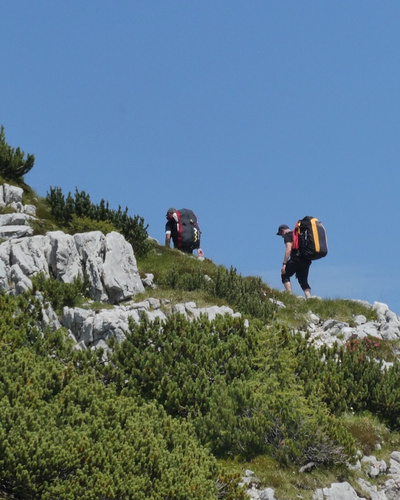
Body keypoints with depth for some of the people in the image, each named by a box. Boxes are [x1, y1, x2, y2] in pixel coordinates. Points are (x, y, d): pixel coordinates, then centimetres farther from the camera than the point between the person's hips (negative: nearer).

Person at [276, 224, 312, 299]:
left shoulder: (287, 235, 5)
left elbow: (288, 249, -11)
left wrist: (284, 264, -14)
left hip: (296, 259, -8)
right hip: (307, 261, 8)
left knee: (285, 275, 6)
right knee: (304, 282, 9)